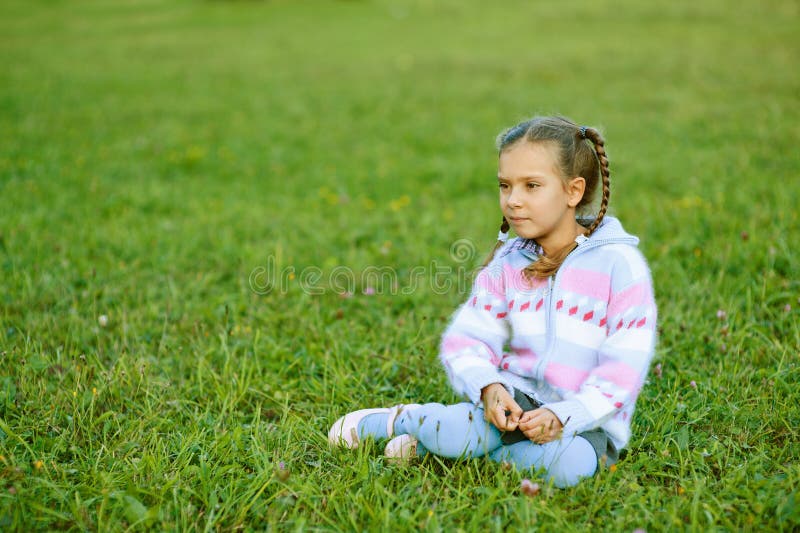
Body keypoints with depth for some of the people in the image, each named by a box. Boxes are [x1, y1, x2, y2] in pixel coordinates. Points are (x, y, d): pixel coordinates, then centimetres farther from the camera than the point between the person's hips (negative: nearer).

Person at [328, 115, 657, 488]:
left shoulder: (619, 264, -9)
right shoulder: (506, 264, 4)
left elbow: (625, 368, -12)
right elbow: (467, 340, 0)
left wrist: (564, 416, -23)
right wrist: (488, 387, -22)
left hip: (587, 420, -1)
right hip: (516, 400, 2)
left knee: (568, 464, -35)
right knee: (457, 433, -30)